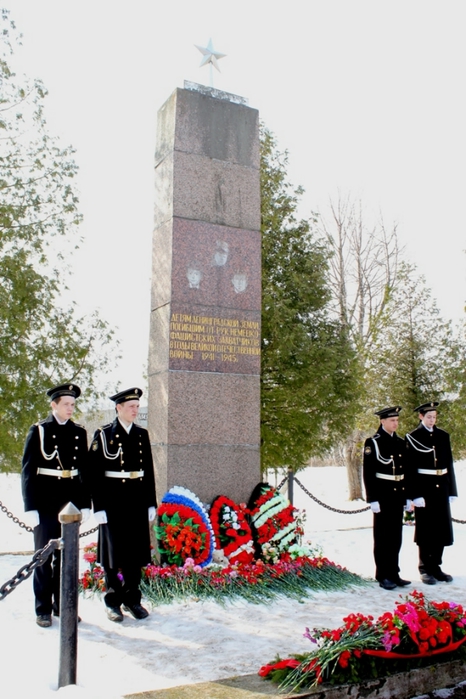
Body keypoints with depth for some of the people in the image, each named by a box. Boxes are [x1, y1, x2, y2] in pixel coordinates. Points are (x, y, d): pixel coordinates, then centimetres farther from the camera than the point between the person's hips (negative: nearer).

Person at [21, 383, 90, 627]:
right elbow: (27, 471, -5)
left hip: (70, 503, 3)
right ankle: (43, 609, 16)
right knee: (44, 557, 5)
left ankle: (62, 605, 22)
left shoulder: (79, 432, 7)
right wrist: (30, 507, -10)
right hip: (45, 504, -3)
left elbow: (84, 469, 9)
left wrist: (85, 504, 4)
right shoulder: (38, 431, -3)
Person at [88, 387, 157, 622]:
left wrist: (151, 503, 7)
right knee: (113, 553, 5)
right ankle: (113, 602, 18)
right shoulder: (103, 435, -5)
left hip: (138, 502, 4)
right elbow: (95, 473, -9)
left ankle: (132, 599, 23)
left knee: (135, 552, 9)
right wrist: (99, 507, -13)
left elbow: (149, 471, 10)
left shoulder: (142, 435, 9)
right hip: (113, 502, -4)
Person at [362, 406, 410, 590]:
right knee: (382, 538, 3)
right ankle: (383, 576, 12)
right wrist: (372, 499, -15)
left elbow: (405, 471, 15)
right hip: (382, 497, -6)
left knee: (396, 537, 12)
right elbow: (368, 473, -12)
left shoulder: (400, 443, 11)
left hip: (398, 497, 6)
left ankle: (394, 573, 22)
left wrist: (407, 496, 12)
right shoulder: (373, 443, -9)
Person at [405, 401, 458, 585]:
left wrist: (451, 490, 6)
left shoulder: (443, 436, 10)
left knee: (441, 528, 9)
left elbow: (449, 464, 11)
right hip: (424, 488, -5)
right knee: (425, 529, 2)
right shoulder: (412, 437, -5)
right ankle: (425, 569, 13)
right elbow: (411, 468, -9)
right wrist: (416, 494, -15)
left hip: (441, 488, 5)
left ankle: (435, 566, 21)